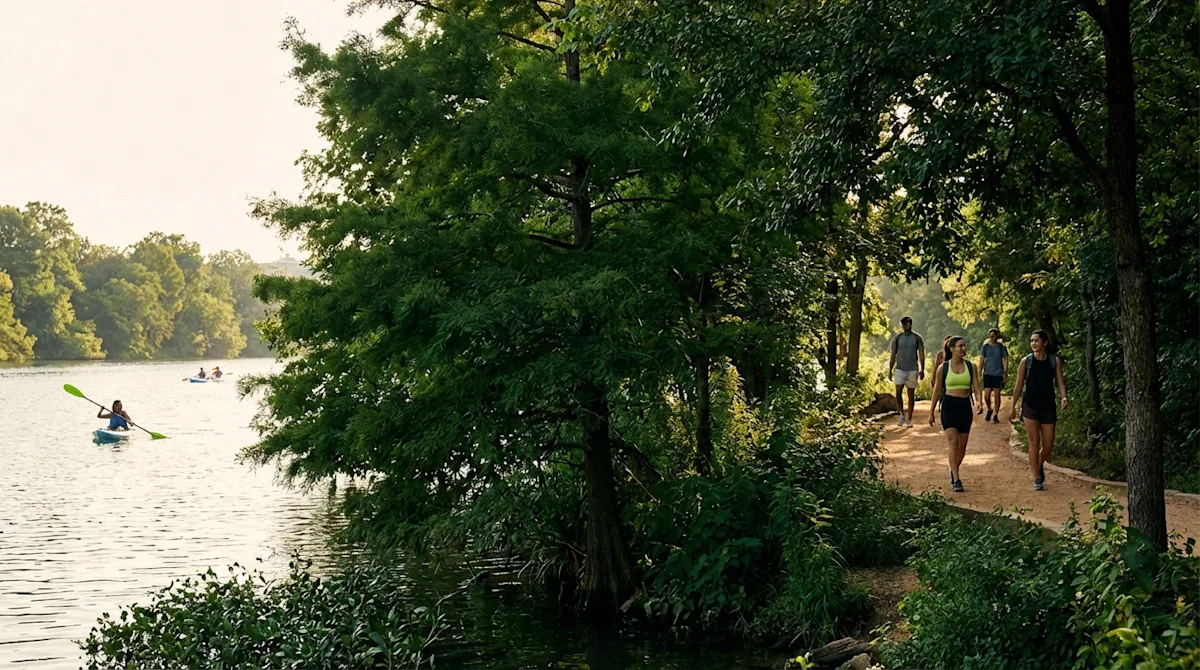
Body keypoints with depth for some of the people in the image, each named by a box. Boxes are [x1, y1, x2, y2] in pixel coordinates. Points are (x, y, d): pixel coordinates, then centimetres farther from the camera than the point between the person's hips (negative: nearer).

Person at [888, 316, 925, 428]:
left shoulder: (917, 338, 2)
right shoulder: (897, 338, 5)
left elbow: (921, 355, 1)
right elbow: (893, 355, 8)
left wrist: (922, 369, -9)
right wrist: (890, 370, 4)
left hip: (913, 370, 0)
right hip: (900, 369, 0)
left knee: (911, 395, 3)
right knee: (898, 393, -12)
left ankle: (909, 420, 10)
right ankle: (902, 414, 9)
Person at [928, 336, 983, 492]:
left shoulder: (971, 367, 6)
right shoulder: (943, 368, 2)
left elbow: (976, 388, 2)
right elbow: (937, 390, 7)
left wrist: (979, 402, -18)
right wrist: (931, 412, 8)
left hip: (965, 406, 3)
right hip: (949, 405, -3)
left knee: (962, 445, 9)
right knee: (953, 443, -15)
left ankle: (953, 471, 33)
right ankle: (956, 480, -16)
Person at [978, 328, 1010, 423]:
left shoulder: (1001, 347, 0)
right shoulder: (985, 346, 3)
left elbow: (1005, 361, 3)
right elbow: (981, 360, 7)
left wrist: (1005, 375, -1)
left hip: (998, 374, -1)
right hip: (988, 374, 1)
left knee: (997, 395, 0)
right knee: (986, 396, -3)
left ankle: (996, 415, 12)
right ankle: (989, 410, 24)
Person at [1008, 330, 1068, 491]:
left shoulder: (1055, 361, 3)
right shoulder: (1026, 361, 0)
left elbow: (1060, 382, 2)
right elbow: (1018, 385, 4)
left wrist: (1063, 397, -17)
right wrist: (1013, 407, 3)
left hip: (1048, 406, 2)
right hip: (1030, 405, -2)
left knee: (1048, 445, 5)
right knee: (1034, 442, -4)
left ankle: (1039, 466, 37)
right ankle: (1037, 480, 3)